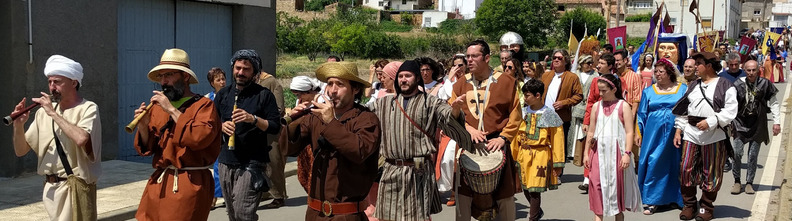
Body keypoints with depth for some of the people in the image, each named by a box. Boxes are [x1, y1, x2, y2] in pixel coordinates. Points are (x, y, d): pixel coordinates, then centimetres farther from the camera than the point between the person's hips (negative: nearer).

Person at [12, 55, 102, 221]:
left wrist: (53, 113, -20)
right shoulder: (43, 111, 7)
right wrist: (18, 125, -9)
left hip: (76, 188, -5)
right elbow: (20, 151, 9)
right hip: (50, 188, 5)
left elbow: (81, 138, -29)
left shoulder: (88, 109, -8)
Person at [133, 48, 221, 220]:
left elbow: (200, 138, -23)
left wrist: (172, 110, -17)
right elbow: (146, 148, 13)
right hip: (158, 181, 6)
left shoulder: (204, 105, -5)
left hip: (190, 184, -5)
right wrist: (143, 126, -7)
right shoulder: (157, 106, 11)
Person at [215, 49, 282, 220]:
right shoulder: (223, 94, 12)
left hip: (252, 163, -5)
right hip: (227, 161, 5)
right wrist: (221, 126, -5)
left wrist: (253, 119, -21)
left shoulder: (264, 95, -2)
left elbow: (275, 127, -7)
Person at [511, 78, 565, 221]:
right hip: (523, 154, 5)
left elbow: (557, 140, -3)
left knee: (534, 189, -5)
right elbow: (516, 135, 10)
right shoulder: (523, 112, 5)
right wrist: (512, 156, 8)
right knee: (525, 188, 12)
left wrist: (558, 163, -4)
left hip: (540, 155, -5)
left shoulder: (549, 114, -6)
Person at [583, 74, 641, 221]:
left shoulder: (623, 106, -3)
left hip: (616, 151, -3)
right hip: (599, 151, 3)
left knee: (617, 183, 6)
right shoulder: (596, 106, 8)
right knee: (597, 183, -4)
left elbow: (629, 132, -7)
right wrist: (586, 153, 10)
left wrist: (627, 153, -15)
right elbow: (591, 132, 12)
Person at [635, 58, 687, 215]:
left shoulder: (682, 89, 4)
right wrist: (638, 133, 5)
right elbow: (641, 114, 11)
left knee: (675, 163, 4)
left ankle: (675, 197, 18)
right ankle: (652, 200, 4)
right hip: (653, 133, 1)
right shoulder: (648, 91, 9)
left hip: (675, 133, -1)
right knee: (653, 164, -3)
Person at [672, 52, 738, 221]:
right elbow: (682, 110, 17)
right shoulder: (692, 86, 16)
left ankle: (706, 207, 18)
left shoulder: (725, 86, -2)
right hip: (691, 134, 5)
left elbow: (730, 111, -10)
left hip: (714, 136, -5)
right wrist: (678, 129, 9)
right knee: (686, 169, 1)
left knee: (710, 173, 4)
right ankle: (689, 205, 15)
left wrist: (710, 122, -18)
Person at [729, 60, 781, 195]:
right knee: (737, 153, -7)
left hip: (757, 125, 0)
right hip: (740, 123, 0)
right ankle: (737, 181, 8)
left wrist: (776, 122, 2)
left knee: (753, 155, 3)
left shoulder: (765, 84, -6)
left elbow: (774, 103, 4)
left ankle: (749, 182, 15)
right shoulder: (738, 84, -7)